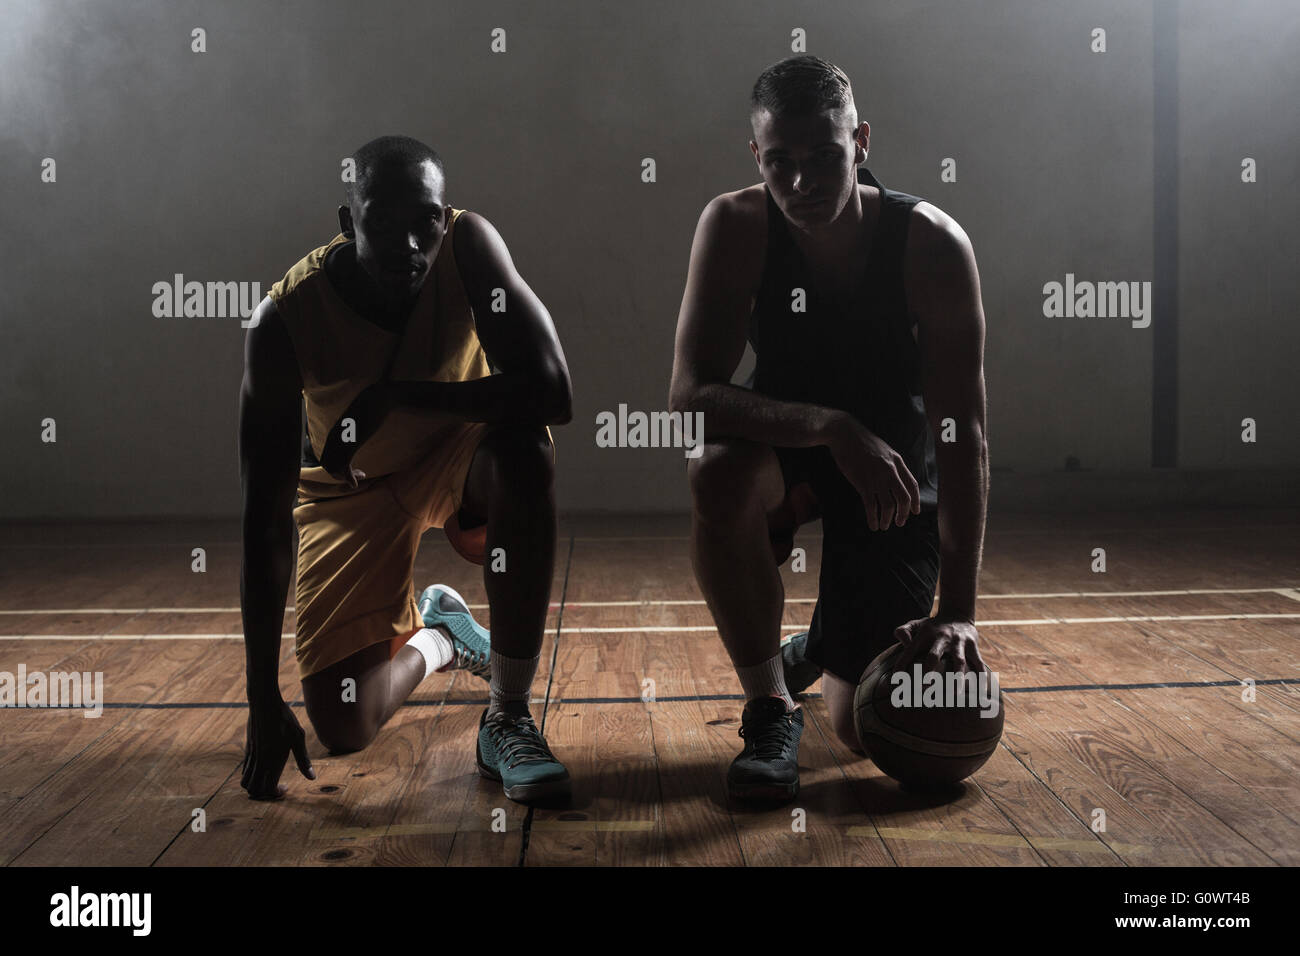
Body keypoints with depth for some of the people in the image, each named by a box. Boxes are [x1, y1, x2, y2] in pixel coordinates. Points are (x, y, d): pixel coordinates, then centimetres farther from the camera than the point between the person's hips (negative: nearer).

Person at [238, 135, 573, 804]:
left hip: (459, 450, 1)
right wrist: (264, 704, -26)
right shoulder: (284, 319, -27)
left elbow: (552, 392, -35)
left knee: (525, 447, -37)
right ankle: (434, 636, 28)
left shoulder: (469, 244, -25)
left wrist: (391, 397, -35)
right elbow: (265, 522, -25)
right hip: (350, 486, 0)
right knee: (341, 728, -9)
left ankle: (508, 717, -23)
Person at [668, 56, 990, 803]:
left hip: (896, 467, 0)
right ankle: (770, 706, -16)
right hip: (787, 445, 1)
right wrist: (833, 427, -44)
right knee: (719, 471, -38)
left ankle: (827, 638, 34)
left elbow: (964, 435, -25)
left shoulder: (934, 244, -24)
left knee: (865, 728, -5)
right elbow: (691, 394, -29)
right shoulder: (735, 226, -21)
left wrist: (958, 611, -30)